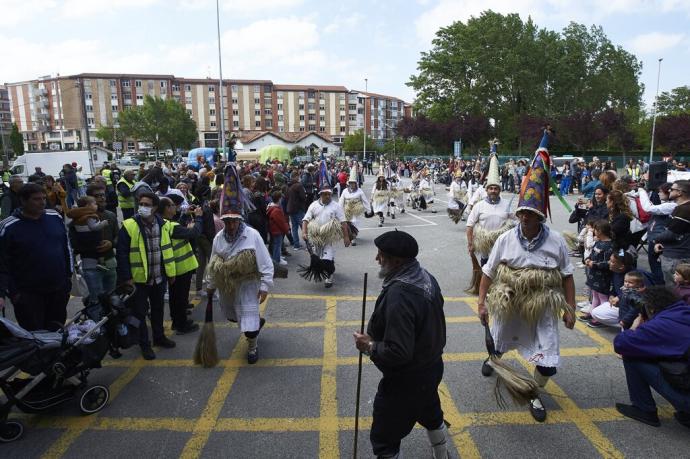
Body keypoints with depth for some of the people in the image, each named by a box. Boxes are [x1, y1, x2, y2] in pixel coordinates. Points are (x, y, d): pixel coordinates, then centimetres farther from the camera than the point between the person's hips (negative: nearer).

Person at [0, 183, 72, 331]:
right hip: (28, 295, -4)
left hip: (59, 290, 4)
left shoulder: (55, 217, 2)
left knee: (57, 331, 17)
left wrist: (69, 276, 12)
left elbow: (67, 247, 12)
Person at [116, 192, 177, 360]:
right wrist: (126, 277, -14)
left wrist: (171, 272, 8)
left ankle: (159, 337, 38)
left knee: (158, 309, 20)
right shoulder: (129, 226, -13)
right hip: (139, 278, -4)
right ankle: (145, 344, 22)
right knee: (140, 312, 7)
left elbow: (167, 250, 7)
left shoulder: (162, 225, 0)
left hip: (159, 277, 4)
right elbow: (122, 254, -12)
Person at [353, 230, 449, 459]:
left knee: (384, 439, 10)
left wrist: (370, 346, -16)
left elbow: (397, 353, -34)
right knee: (431, 415, 34)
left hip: (406, 379, -9)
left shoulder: (399, 295, -34)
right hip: (431, 367, 10)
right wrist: (378, 330, 8)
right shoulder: (426, 277, -5)